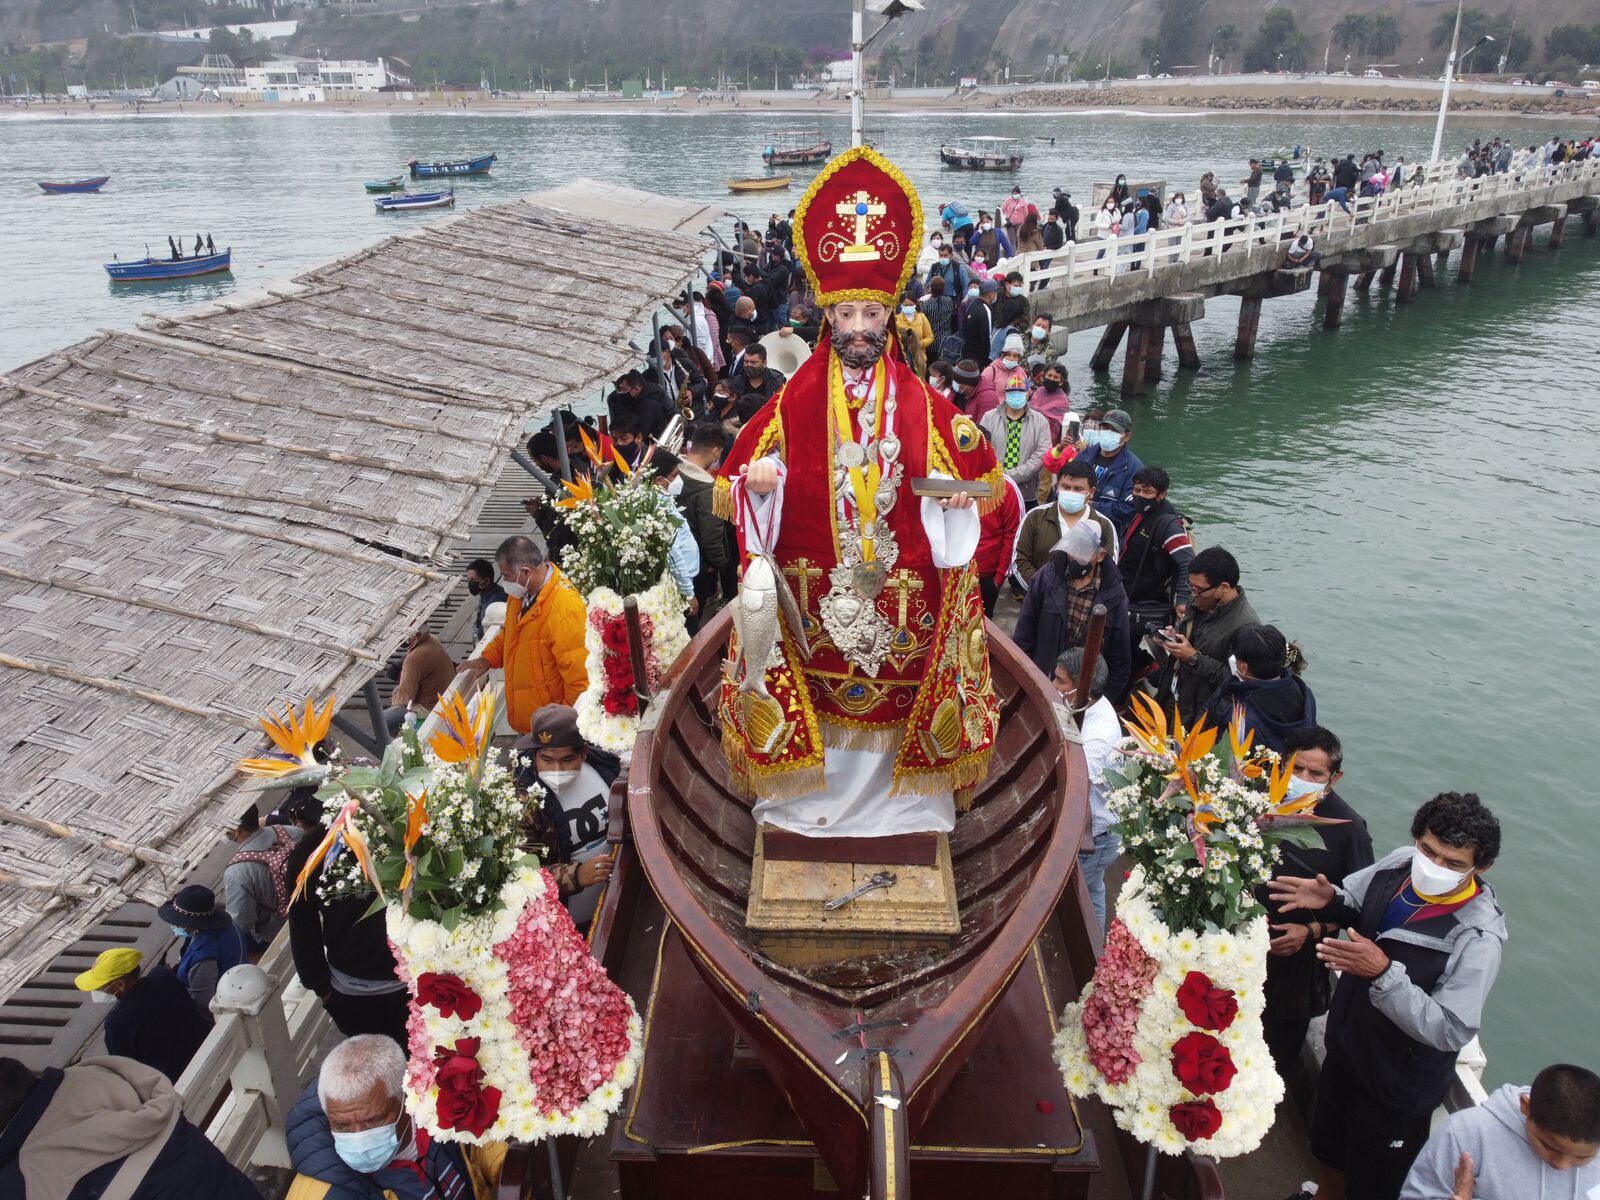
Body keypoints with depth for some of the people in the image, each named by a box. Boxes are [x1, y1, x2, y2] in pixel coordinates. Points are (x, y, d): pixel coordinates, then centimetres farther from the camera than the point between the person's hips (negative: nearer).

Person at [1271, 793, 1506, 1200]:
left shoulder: (1478, 937, -31)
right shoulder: (1399, 864, -14)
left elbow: (1452, 1030, -31)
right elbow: (1353, 904, 7)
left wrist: (1383, 973, -40)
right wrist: (1328, 900, -15)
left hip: (1398, 1086, -6)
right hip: (1346, 1047, 6)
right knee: (1331, 1152, 31)